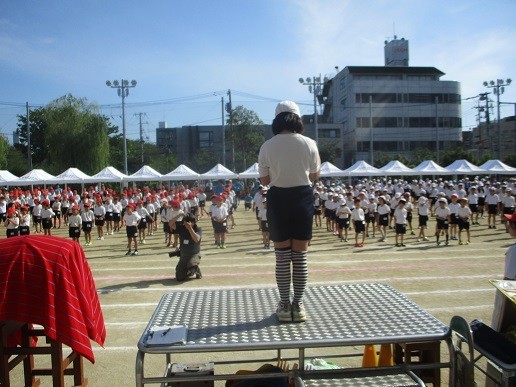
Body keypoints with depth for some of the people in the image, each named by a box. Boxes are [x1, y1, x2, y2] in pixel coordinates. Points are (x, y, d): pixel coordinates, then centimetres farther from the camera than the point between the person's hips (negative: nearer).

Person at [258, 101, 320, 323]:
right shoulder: (309, 144, -3)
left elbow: (264, 180, 1)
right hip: (302, 198, 1)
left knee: (282, 256, 8)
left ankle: (284, 306, 15)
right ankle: (298, 304, 16)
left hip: (278, 199, 0)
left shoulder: (267, 146, -5)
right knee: (300, 255, 9)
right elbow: (315, 176, 7)